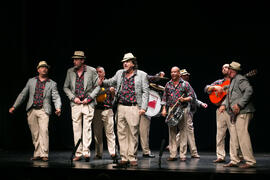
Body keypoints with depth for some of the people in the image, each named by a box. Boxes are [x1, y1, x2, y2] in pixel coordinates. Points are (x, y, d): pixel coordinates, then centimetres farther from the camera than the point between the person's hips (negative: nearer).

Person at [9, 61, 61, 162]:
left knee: (44, 131, -16)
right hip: (31, 111, 2)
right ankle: (37, 154, 13)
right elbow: (23, 94, 15)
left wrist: (58, 108, -19)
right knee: (35, 133, 4)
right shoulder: (31, 81, 14)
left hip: (43, 111, -2)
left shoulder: (52, 84, 9)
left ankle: (44, 155, -16)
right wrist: (14, 106, 11)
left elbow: (56, 97, 0)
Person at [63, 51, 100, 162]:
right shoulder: (70, 72, 9)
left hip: (88, 103, -3)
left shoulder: (91, 71, 0)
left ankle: (86, 152, -10)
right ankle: (78, 154, 6)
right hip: (75, 104, 3)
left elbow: (97, 86, 4)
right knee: (76, 129, 2)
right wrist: (73, 98, 0)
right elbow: (66, 87, 14)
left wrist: (89, 98, -7)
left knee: (87, 127, -9)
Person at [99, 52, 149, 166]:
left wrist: (143, 107, -10)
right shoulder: (119, 73, 14)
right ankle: (124, 157, 11)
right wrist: (103, 82, 8)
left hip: (133, 108, -4)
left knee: (133, 133, -2)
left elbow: (145, 92, -1)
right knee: (121, 132, 4)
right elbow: (112, 82, 30)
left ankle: (132, 158, 7)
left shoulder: (141, 75, 2)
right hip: (121, 107, 4)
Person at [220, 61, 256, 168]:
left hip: (242, 113, -10)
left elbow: (249, 90, -20)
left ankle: (250, 161, -12)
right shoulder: (233, 81, 23)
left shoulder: (240, 79, -7)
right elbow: (229, 96, 28)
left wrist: (239, 104, -23)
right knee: (234, 138, 10)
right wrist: (224, 104, 9)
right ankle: (234, 161, 15)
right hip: (235, 114, 10)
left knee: (242, 136, -14)